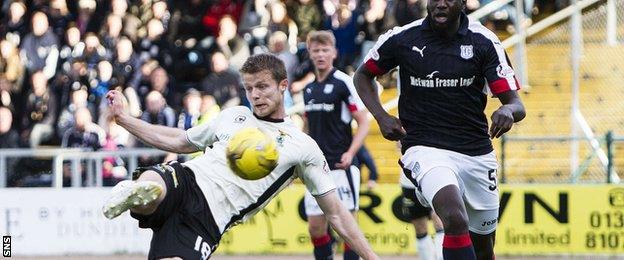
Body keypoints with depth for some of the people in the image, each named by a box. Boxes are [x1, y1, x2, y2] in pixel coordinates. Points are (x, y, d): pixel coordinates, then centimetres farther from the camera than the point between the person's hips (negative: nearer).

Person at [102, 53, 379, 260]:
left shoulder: (304, 148, 14)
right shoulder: (233, 116, 26)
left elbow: (335, 213, 15)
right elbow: (179, 141, 37)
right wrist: (122, 117, 32)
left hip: (208, 219, -1)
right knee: (148, 187, -41)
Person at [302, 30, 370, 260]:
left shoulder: (344, 83, -6)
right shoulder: (308, 89, 13)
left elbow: (364, 123, -8)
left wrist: (350, 153, -20)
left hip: (341, 166, -6)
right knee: (316, 228, 5)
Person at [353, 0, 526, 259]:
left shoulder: (484, 41, -3)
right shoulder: (402, 39, -4)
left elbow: (516, 105, -4)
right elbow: (362, 75, 15)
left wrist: (507, 110, -28)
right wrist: (382, 117, -2)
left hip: (478, 153, 3)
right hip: (426, 148, -3)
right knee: (455, 219, -31)